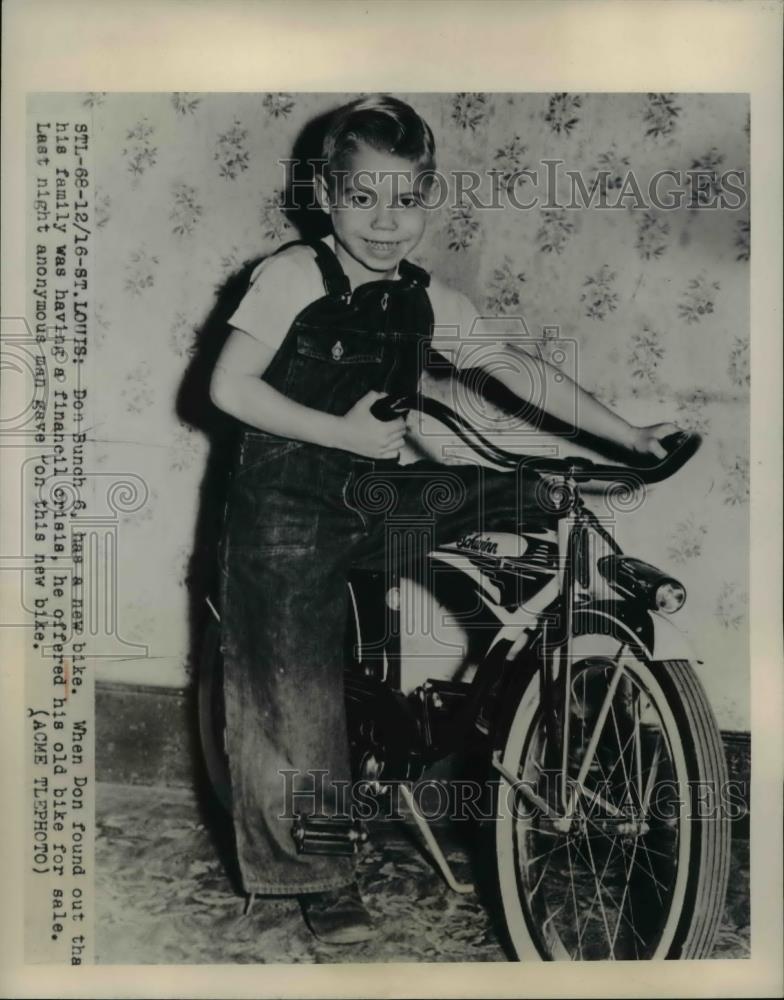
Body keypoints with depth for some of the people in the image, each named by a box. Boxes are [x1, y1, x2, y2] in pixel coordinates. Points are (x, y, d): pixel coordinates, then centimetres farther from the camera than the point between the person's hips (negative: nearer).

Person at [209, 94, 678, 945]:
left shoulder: (427, 302, 3)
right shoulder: (295, 275, -11)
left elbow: (520, 376, 4)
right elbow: (229, 386, -16)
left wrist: (626, 435, 2)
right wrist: (343, 433, -21)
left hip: (379, 493, 5)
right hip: (290, 512, -5)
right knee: (298, 693, 0)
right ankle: (322, 876, 18)